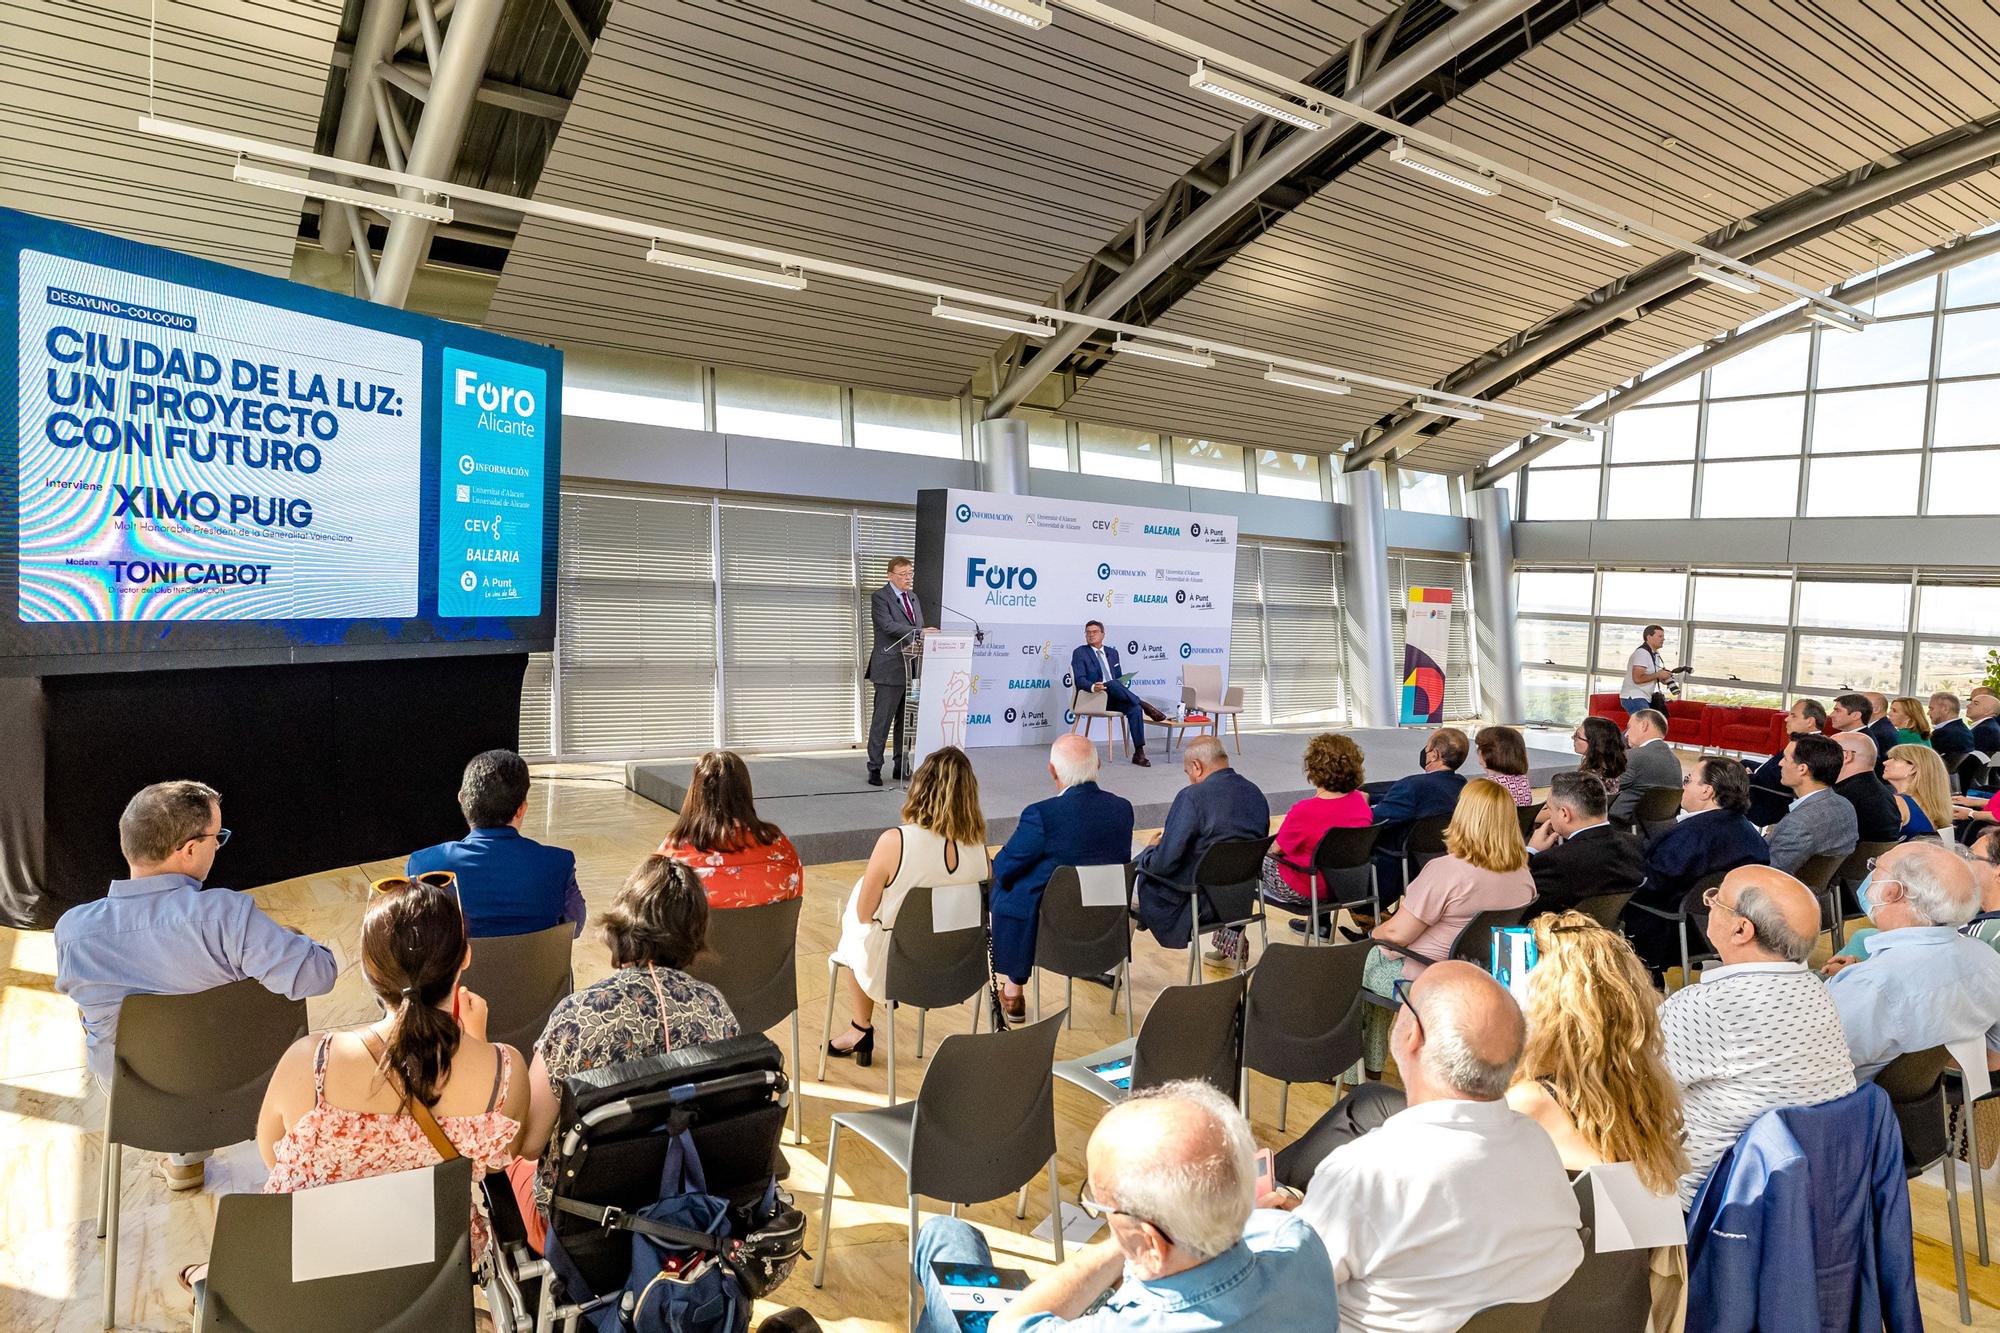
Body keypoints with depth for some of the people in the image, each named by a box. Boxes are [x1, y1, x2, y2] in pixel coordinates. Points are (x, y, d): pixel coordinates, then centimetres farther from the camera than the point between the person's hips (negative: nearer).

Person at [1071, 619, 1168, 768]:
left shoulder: (1112, 652, 20)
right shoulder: (1080, 653, 5)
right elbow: (1080, 680, -8)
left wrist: (1121, 686, -2)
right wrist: (1093, 687, -29)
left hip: (1113, 699, 4)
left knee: (1134, 708, -26)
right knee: (1113, 684, -37)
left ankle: (1139, 753, -25)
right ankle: (1144, 705, -25)